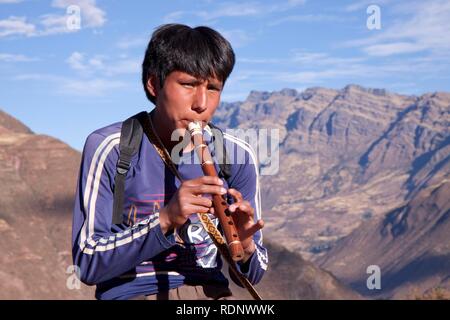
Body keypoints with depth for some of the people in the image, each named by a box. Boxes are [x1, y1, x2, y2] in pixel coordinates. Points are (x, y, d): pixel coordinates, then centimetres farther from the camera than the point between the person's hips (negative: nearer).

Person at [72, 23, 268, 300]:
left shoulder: (237, 155, 1)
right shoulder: (110, 148, -8)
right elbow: (88, 263, -12)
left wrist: (245, 247, -16)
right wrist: (165, 219, -23)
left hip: (210, 291, 3)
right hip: (132, 292, -3)